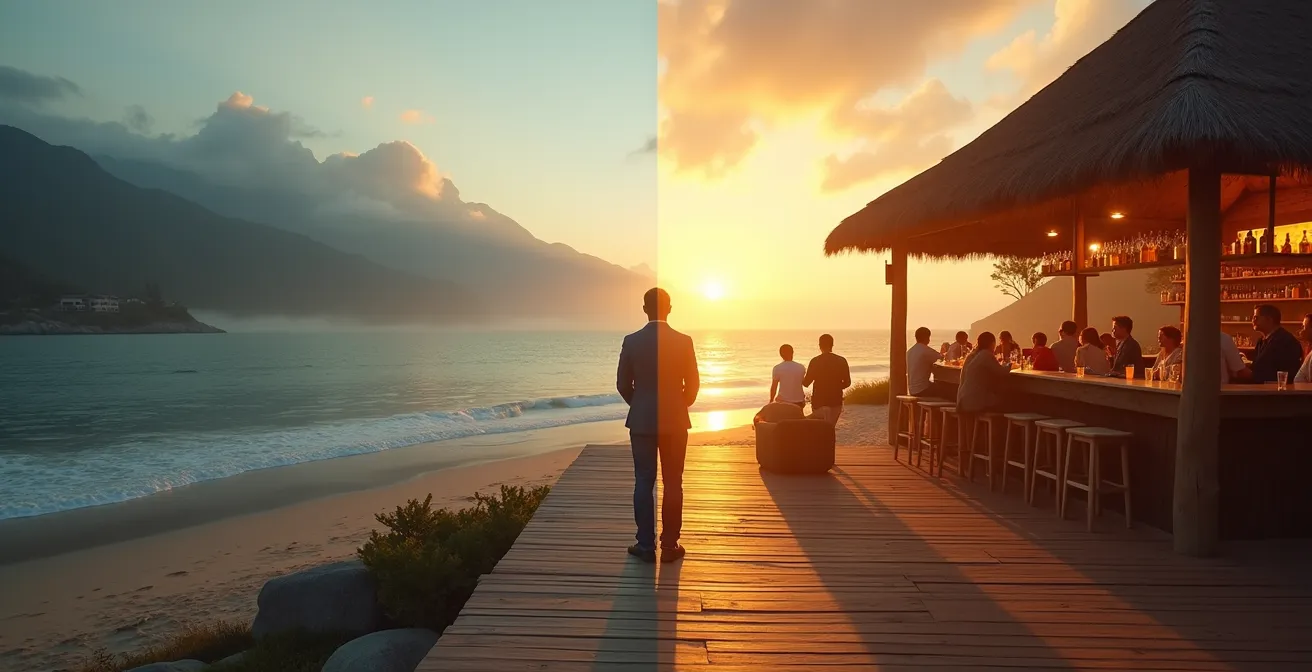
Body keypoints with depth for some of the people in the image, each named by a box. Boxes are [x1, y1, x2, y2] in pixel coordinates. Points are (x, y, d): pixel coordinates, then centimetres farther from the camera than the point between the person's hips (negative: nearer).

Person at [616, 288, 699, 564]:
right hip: (675, 421, 0)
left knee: (644, 483, 6)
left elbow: (623, 384, 0)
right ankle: (669, 545, 11)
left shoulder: (631, 341, -5)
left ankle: (646, 546, 9)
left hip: (641, 421, 0)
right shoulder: (683, 341, -5)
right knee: (673, 484, 7)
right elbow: (692, 384, 0)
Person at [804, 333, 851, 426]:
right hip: (836, 401, 3)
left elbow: (806, 382, -4)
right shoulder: (841, 361, -1)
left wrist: (801, 380, 18)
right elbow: (847, 383, 2)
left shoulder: (815, 361, -8)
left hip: (819, 401, -2)